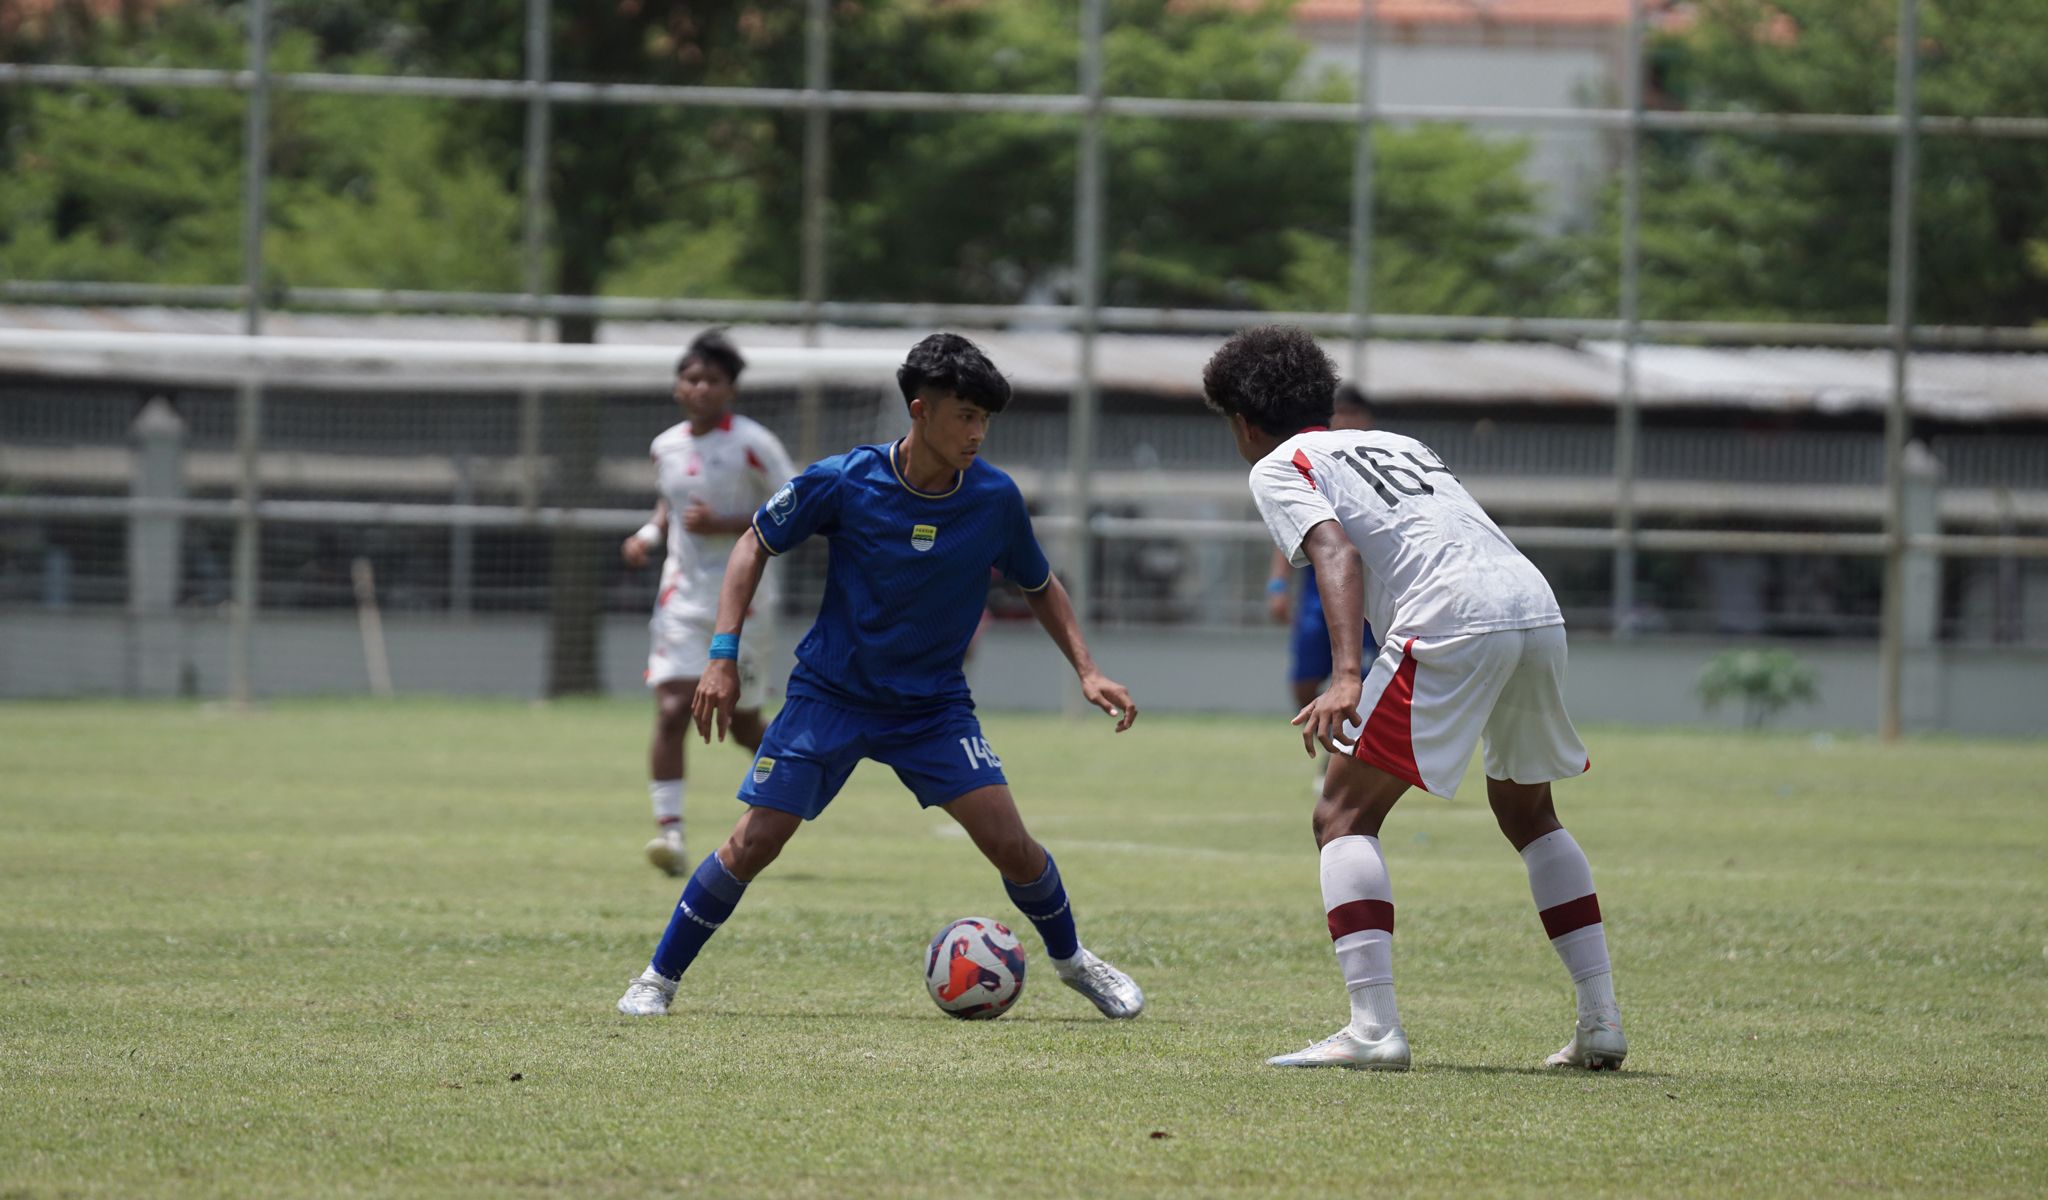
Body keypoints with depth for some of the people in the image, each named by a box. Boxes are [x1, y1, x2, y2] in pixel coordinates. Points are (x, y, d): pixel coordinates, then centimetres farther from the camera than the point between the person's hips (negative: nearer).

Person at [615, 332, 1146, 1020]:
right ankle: (659, 979, 7)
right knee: (754, 842, -10)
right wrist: (723, 656, -11)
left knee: (1008, 841, -12)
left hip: (934, 703, 2)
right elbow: (755, 546, -3)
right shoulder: (843, 483, -18)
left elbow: (1039, 587, 9)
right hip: (830, 695, -2)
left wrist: (1086, 671, -2)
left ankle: (1070, 958, 15)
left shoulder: (995, 499, -11)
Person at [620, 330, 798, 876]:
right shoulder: (666, 447, 6)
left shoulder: (752, 445, -11)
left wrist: (723, 524, -21)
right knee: (672, 710, -15)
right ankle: (669, 829, -17)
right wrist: (649, 535, 5)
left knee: (742, 724, 9)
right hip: (682, 597, 3)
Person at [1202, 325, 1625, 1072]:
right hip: (1539, 609, 7)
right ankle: (1601, 1020, 20)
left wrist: (1346, 677, -20)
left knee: (1345, 814, 2)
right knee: (1526, 812, 26)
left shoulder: (1278, 468, 10)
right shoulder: (1397, 445, 33)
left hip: (1452, 620, -7)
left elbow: (1336, 553, -8)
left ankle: (1373, 1028, -13)